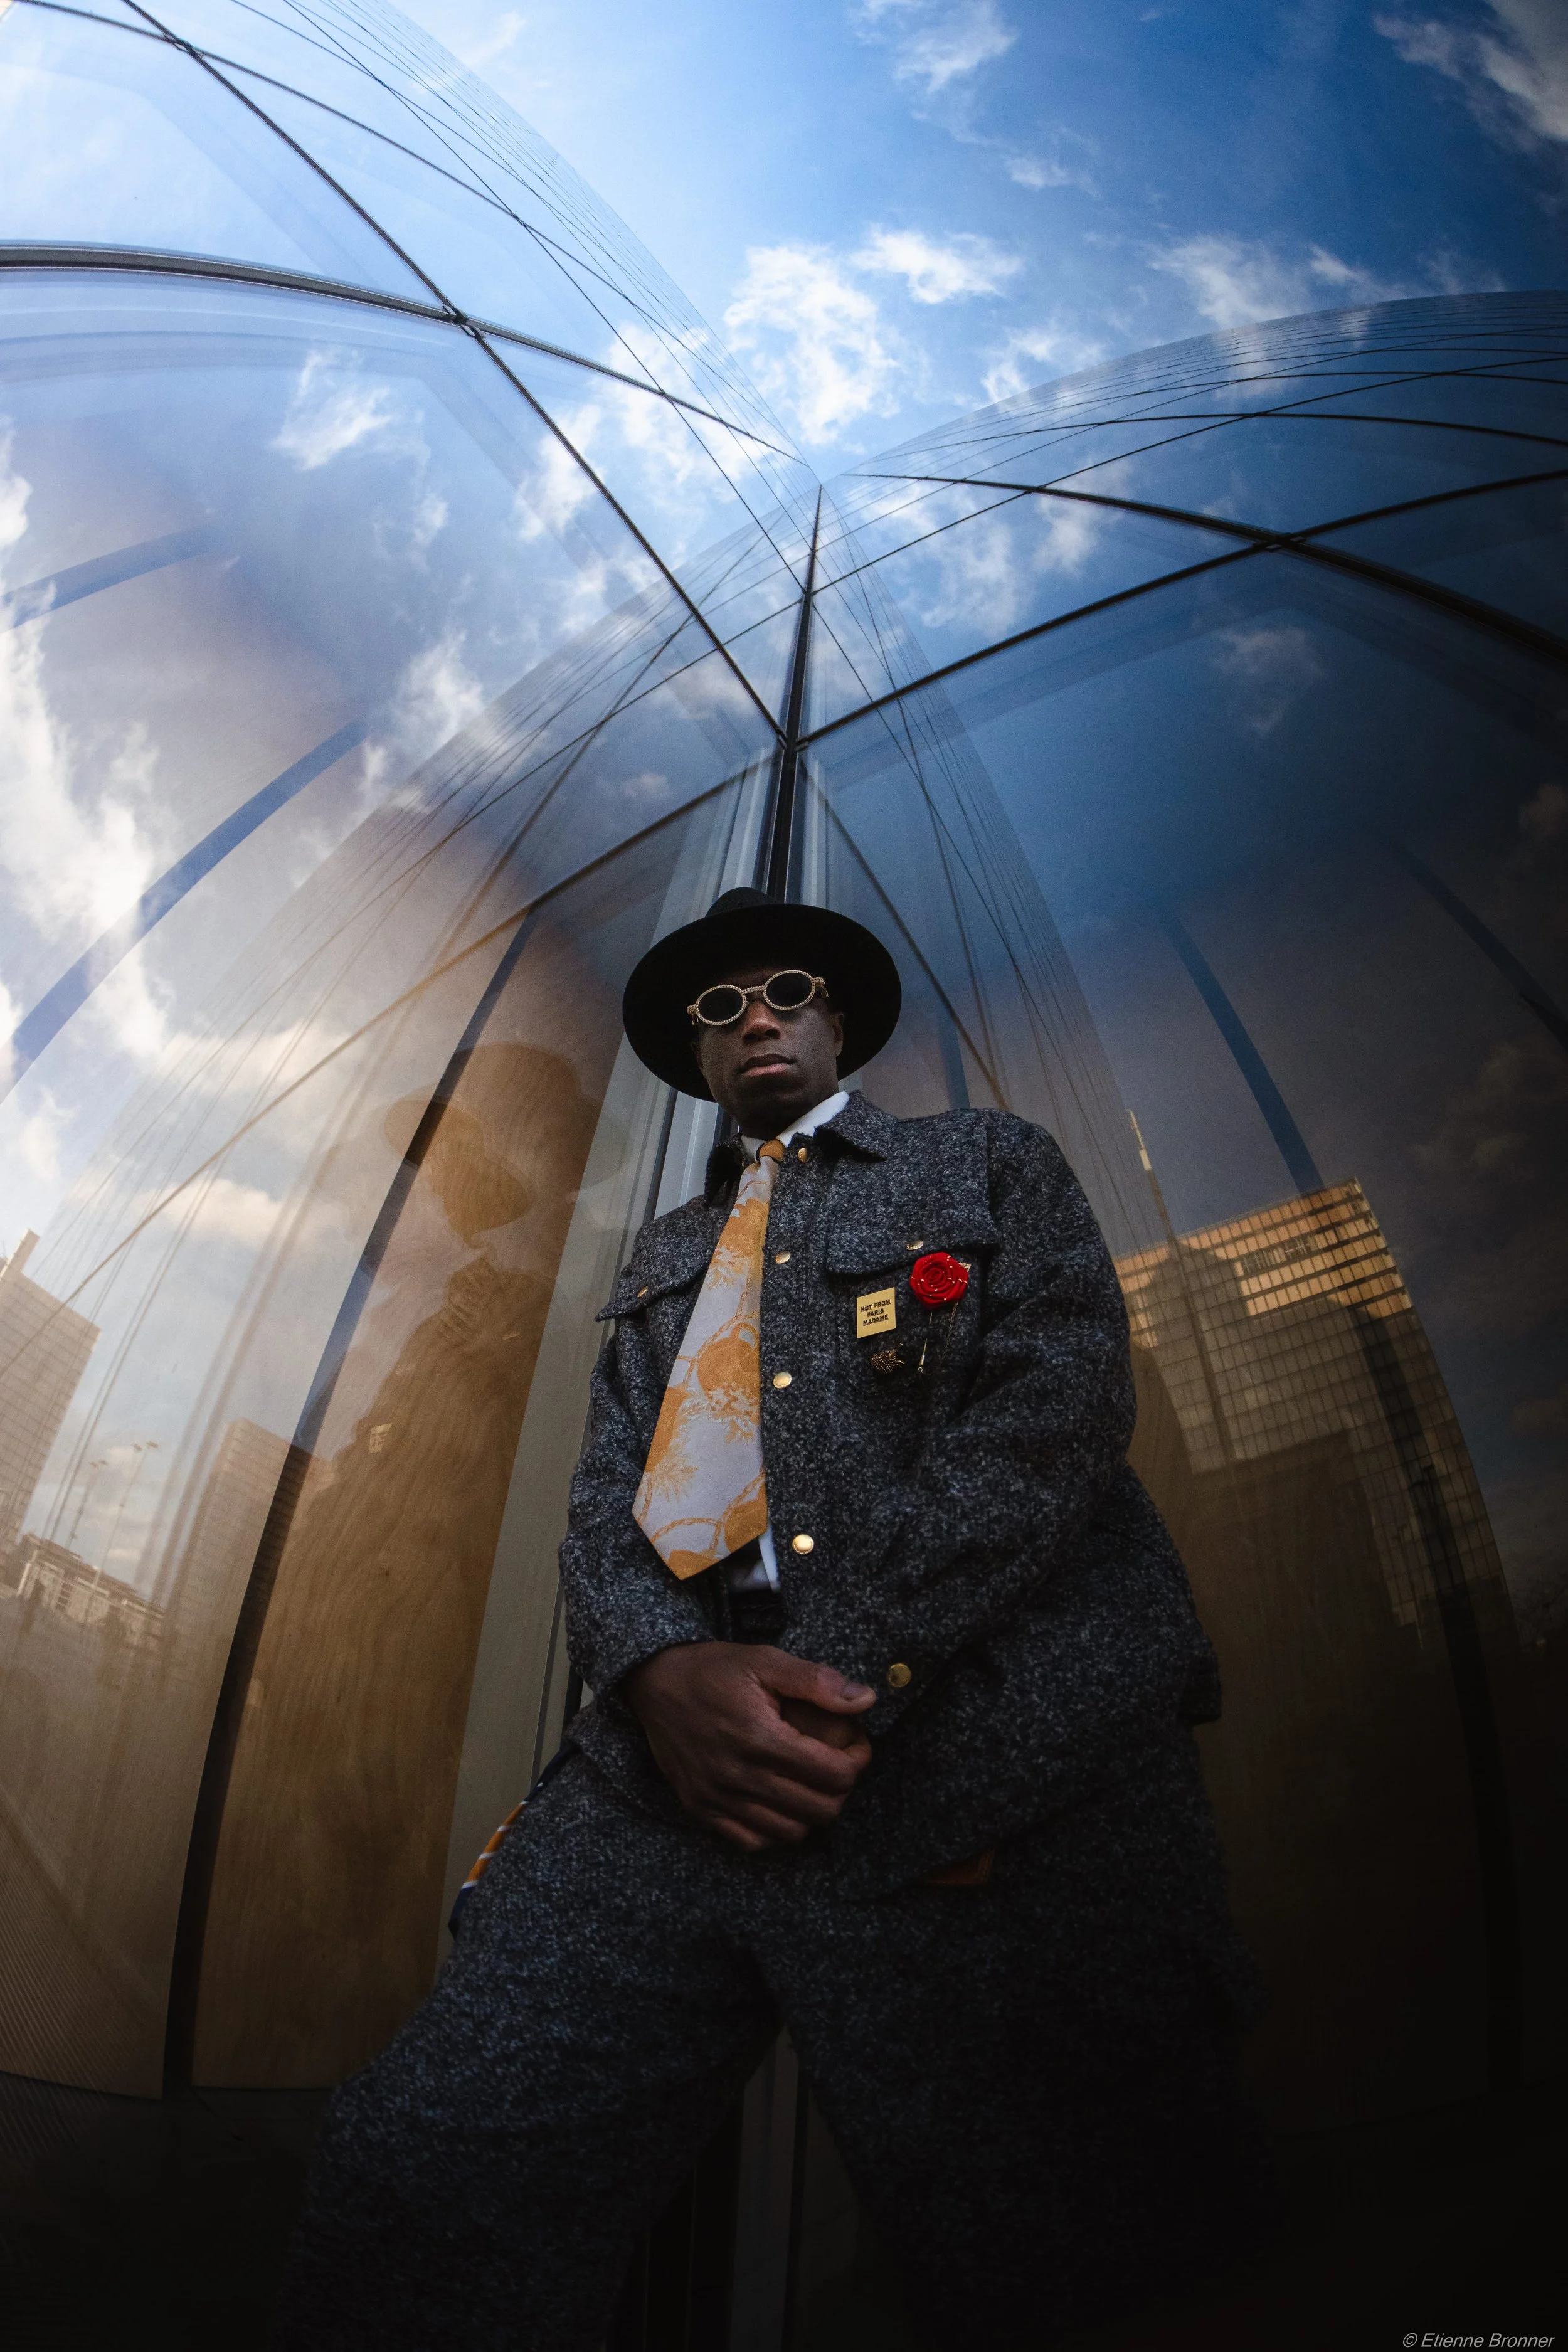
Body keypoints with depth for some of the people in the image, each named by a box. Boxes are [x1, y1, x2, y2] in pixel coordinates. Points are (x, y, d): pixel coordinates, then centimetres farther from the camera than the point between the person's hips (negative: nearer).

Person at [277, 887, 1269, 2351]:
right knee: (411, 2190, -12)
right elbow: (605, 1497, 15)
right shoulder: (663, 1256, 29)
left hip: (988, 1761, -2)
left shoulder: (989, 1164, 18)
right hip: (676, 1774, 3)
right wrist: (663, 1671, -9)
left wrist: (842, 1670, -11)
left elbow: (1058, 1407, 0)